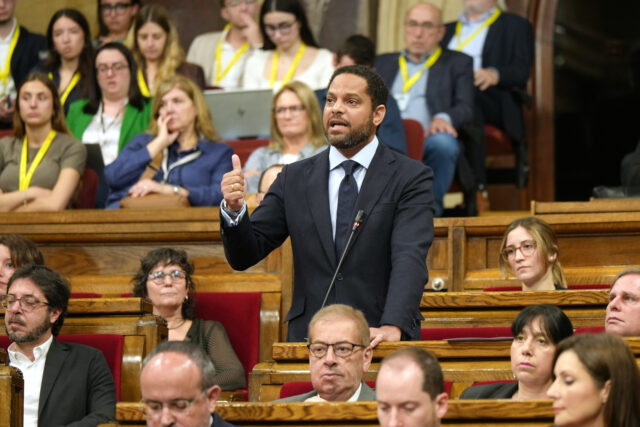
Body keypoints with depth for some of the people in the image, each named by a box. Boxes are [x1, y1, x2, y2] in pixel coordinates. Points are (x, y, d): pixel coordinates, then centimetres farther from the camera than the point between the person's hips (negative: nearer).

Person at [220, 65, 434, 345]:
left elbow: (409, 259, -10)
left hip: (380, 342, -2)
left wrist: (392, 326, -26)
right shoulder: (295, 178, 14)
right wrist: (234, 209, -9)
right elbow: (244, 256, 12)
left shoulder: (411, 179, 4)